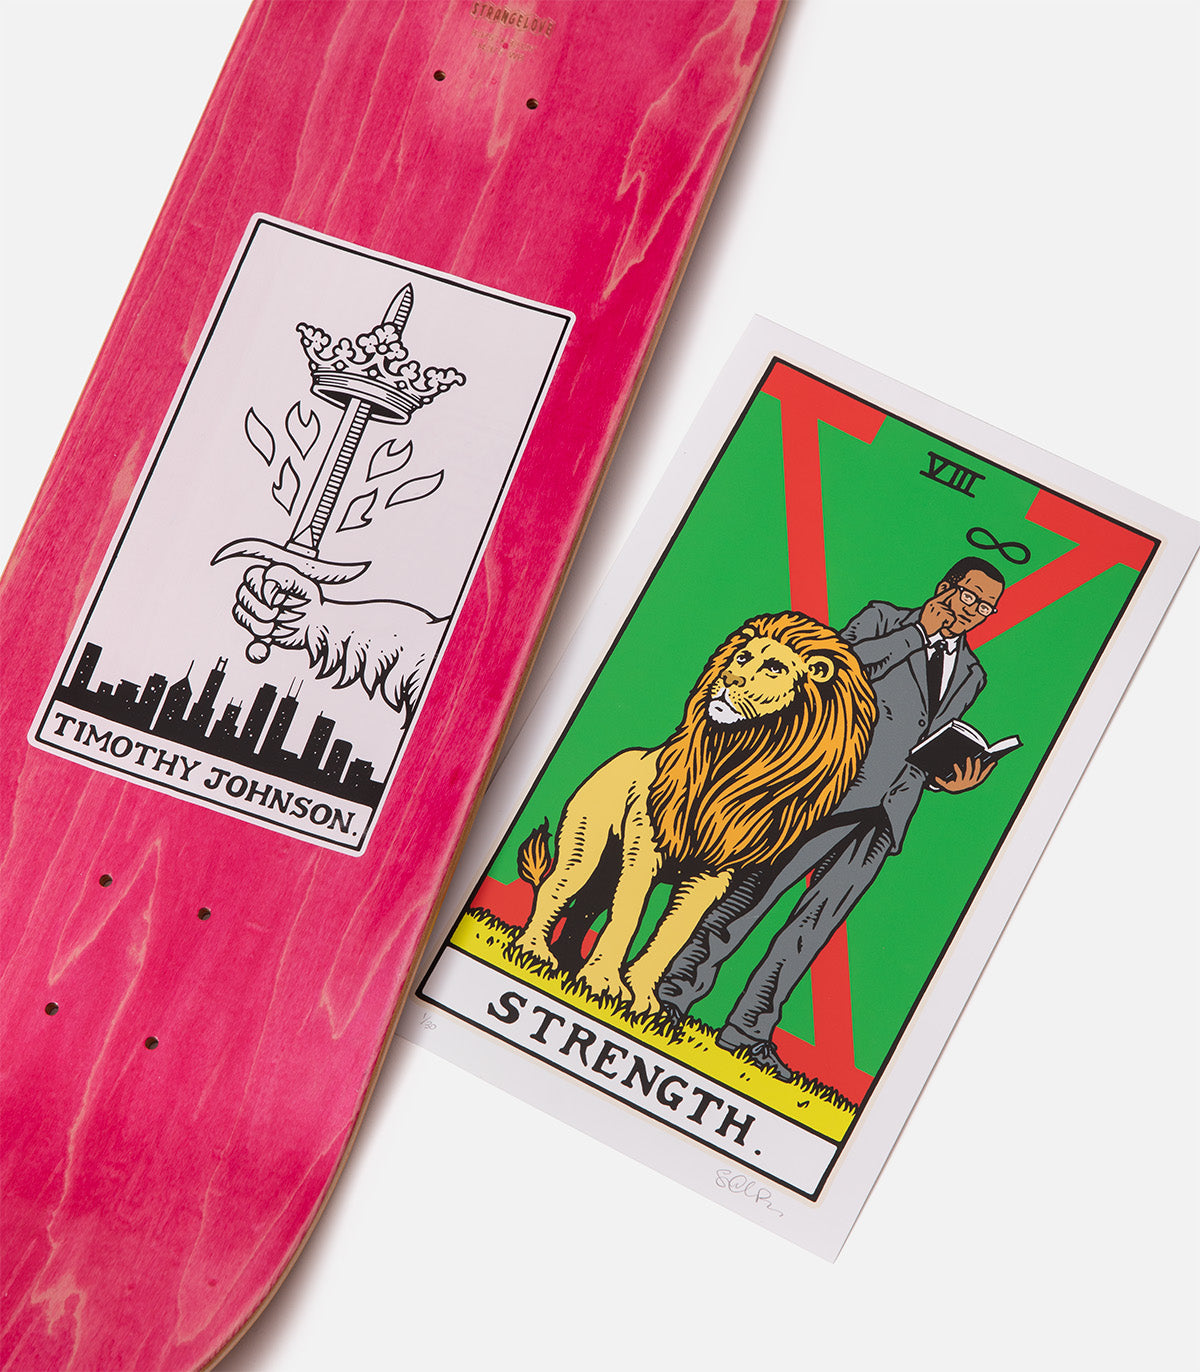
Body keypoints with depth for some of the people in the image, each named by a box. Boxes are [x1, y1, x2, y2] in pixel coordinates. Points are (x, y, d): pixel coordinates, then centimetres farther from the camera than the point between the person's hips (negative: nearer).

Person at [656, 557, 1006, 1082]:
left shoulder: (972, 675, 24)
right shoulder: (882, 618, 9)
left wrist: (949, 778, 6)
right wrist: (920, 631, -8)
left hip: (885, 818, 5)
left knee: (816, 922, 2)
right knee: (756, 890, -11)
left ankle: (748, 1030, 7)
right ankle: (672, 994, -5)